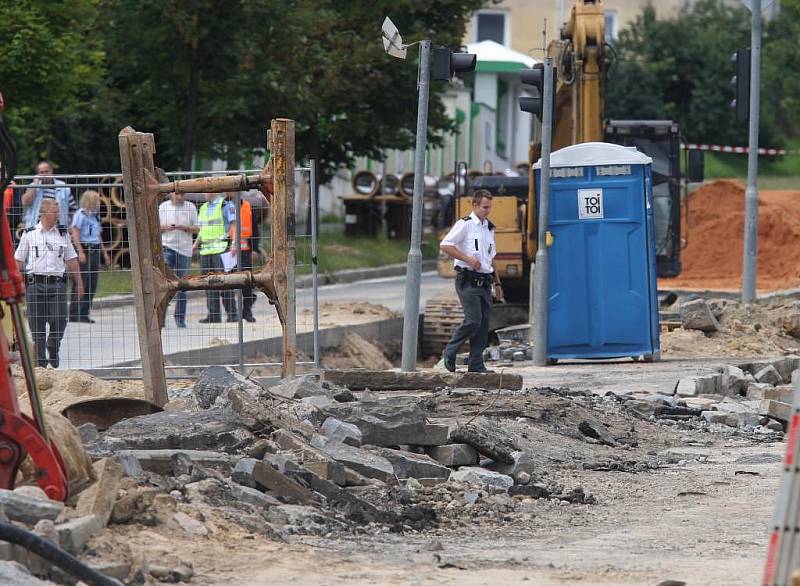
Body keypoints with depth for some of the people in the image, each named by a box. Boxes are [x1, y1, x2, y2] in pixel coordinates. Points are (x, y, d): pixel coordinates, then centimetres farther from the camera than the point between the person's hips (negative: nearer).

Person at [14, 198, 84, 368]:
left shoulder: (63, 234, 12)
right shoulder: (30, 234, 6)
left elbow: (71, 261, 16)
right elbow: (19, 261, 8)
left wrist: (78, 283, 14)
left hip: (57, 282, 1)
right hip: (35, 282, -1)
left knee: (59, 321, -9)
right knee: (37, 324, 0)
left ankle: (53, 349, 19)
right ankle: (40, 361, 8)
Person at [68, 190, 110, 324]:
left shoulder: (94, 216, 17)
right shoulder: (81, 215, -8)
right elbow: (75, 234, -14)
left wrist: (104, 253, 26)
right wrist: (80, 252, -20)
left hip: (94, 250, 8)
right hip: (84, 249, -8)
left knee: (92, 285, 7)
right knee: (81, 283, -8)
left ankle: (84, 314, 11)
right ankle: (74, 314, -6)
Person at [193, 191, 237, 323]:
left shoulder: (226, 205, -2)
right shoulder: (204, 208, 20)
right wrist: (196, 244, 13)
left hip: (221, 249, -7)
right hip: (206, 250, 7)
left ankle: (232, 314, -5)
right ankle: (213, 315, 7)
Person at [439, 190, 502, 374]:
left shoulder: (489, 228, 19)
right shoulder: (465, 224, -5)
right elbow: (445, 245, -12)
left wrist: (497, 283, 23)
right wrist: (468, 259, -17)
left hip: (484, 282, 7)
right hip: (468, 281, -7)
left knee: (484, 324, 2)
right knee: (473, 320, -15)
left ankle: (476, 364, 5)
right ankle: (449, 352, 3)